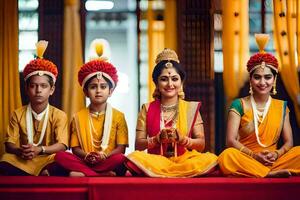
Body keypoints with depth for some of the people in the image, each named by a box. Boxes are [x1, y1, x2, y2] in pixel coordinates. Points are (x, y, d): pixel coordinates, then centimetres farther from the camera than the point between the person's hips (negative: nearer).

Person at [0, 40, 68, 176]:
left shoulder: (59, 115, 2)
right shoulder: (18, 114, 8)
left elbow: (61, 145, -9)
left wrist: (39, 149, -27)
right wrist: (19, 151, -24)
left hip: (48, 159, -2)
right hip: (22, 160, 2)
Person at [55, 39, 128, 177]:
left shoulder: (118, 116, 7)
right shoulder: (79, 117, 12)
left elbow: (121, 149, 0)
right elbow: (75, 148, 9)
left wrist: (104, 155, -20)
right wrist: (86, 156, -14)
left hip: (107, 162, -2)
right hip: (84, 161, 2)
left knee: (120, 160, -35)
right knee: (60, 156, -27)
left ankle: (82, 174, -32)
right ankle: (104, 176, -34)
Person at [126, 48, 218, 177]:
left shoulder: (191, 108, 10)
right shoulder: (147, 109, 10)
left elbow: (201, 145, 5)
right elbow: (138, 145, 4)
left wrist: (182, 139, -14)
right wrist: (158, 139, -14)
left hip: (184, 159, 1)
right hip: (155, 160, -1)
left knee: (211, 159, -31)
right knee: (134, 158, -33)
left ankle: (159, 174, -27)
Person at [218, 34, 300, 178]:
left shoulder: (281, 106, 14)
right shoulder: (239, 105, 5)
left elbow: (288, 142, 9)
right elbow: (231, 140, -4)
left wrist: (276, 154, -14)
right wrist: (254, 155, -20)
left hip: (274, 161, 2)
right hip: (245, 159, -2)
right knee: (227, 156, -36)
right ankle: (271, 174, -31)